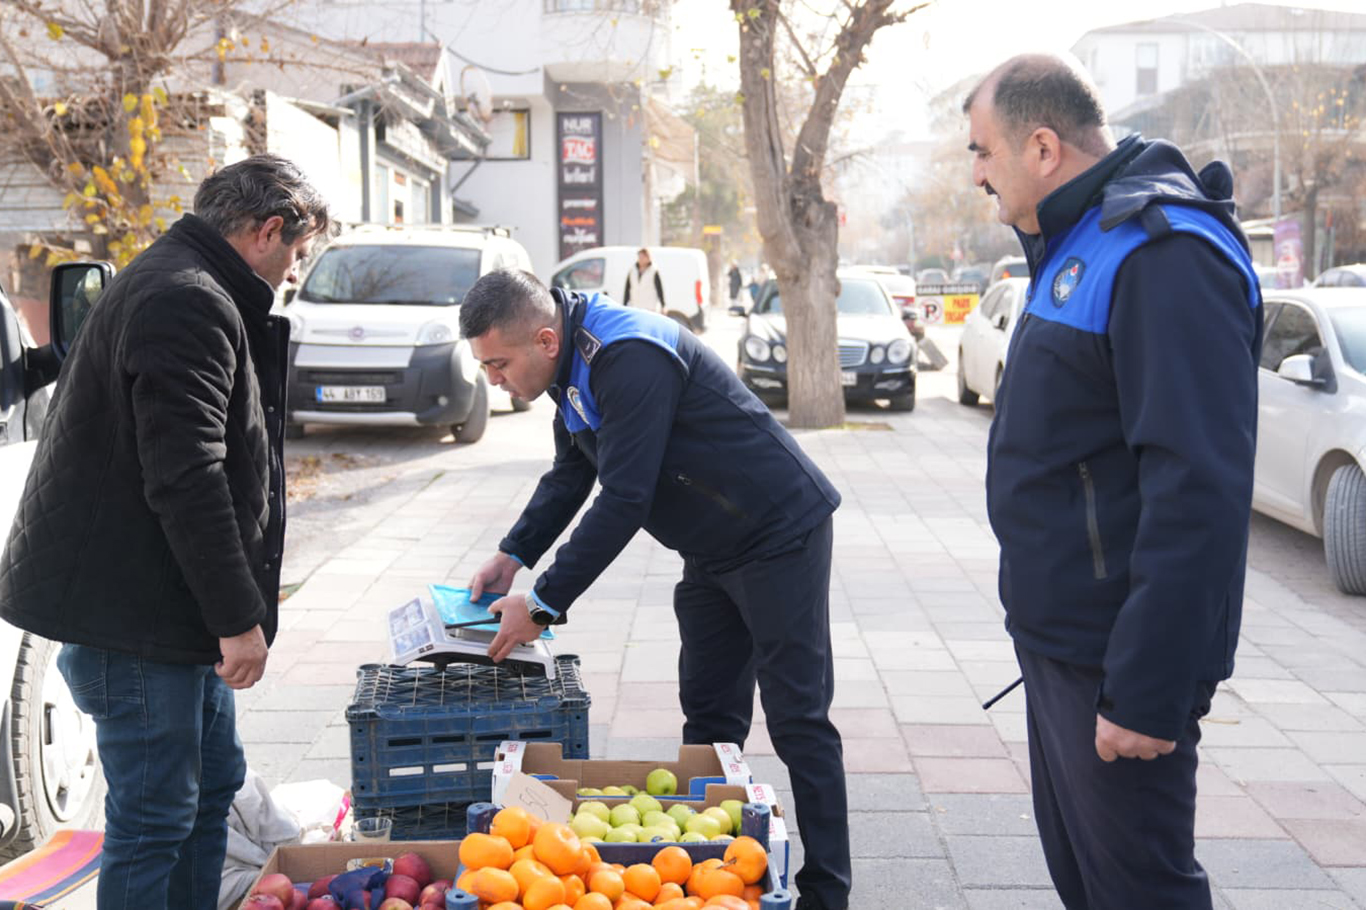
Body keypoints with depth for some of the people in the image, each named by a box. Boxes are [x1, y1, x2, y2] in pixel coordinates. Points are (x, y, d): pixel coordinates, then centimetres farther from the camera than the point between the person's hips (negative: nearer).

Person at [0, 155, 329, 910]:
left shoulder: (186, 291, 16)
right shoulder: (189, 303, -19)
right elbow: (185, 479, -25)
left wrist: (235, 607, 23)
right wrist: (239, 616, -21)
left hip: (170, 608, 11)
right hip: (132, 615, -11)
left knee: (212, 783, 19)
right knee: (154, 817, -2)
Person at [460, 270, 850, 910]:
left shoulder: (632, 359, -28)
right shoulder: (574, 364, 4)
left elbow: (623, 501, -31)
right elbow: (569, 477, 17)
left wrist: (544, 605, -25)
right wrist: (512, 556, 6)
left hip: (779, 536, -10)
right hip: (714, 550, 10)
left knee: (797, 719, -4)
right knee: (708, 713, 12)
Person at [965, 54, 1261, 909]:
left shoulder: (1164, 256, -20)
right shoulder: (1082, 245, 13)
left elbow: (1198, 493, -26)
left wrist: (1148, 692, -25)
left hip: (1116, 664, -10)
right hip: (1060, 641, 10)